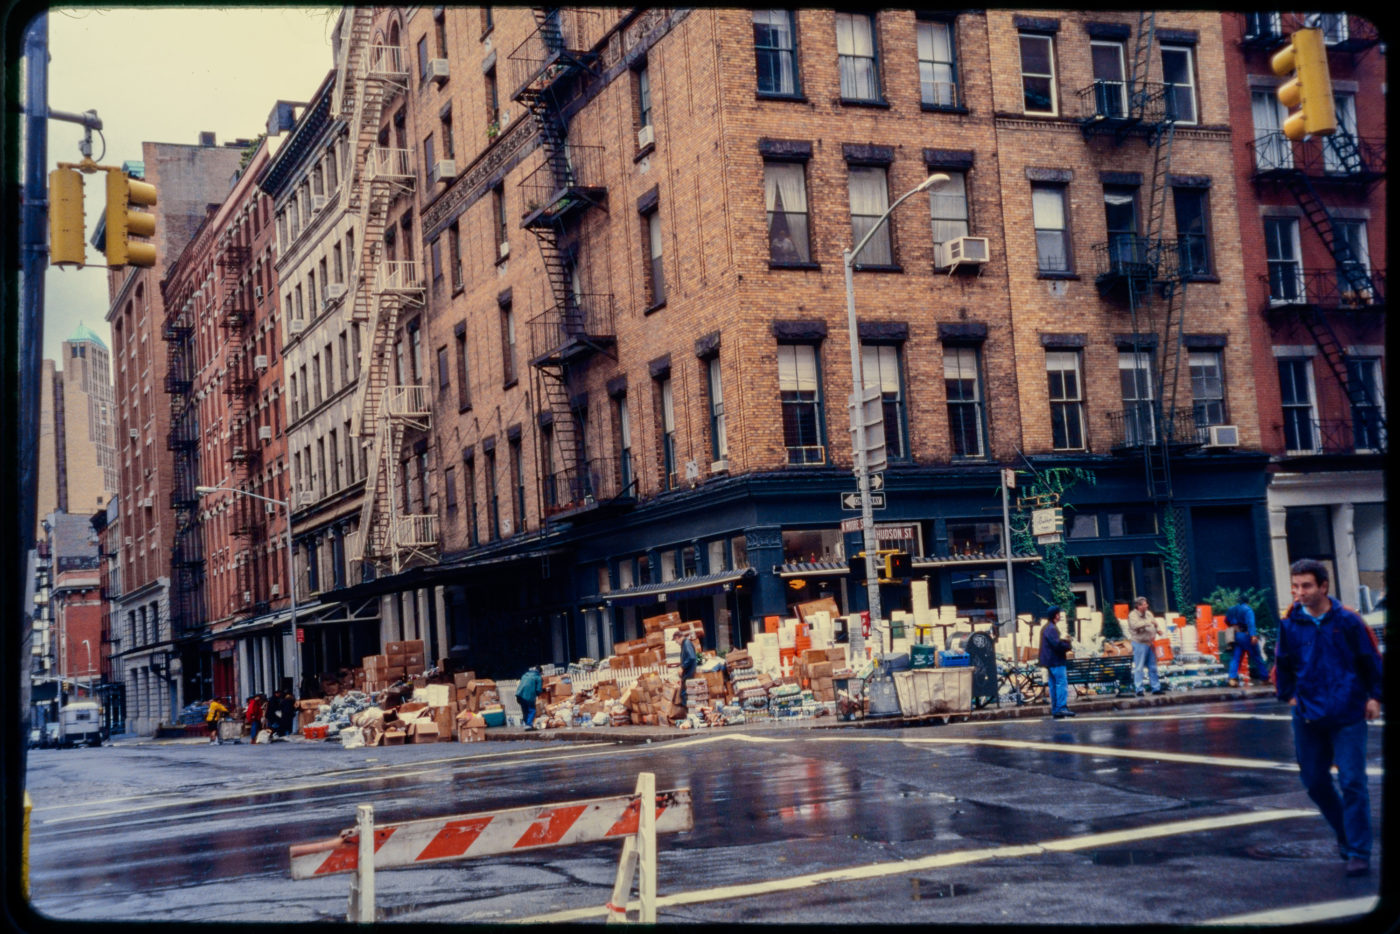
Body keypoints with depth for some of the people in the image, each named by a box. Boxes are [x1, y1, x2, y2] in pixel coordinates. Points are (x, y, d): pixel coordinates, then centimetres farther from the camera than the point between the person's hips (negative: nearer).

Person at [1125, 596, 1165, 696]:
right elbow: (1135, 625, -28)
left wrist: (1158, 629, 0)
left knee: (1153, 667, 11)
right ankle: (1138, 689, -2)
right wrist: (1148, 622, -30)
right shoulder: (1133, 615, -10)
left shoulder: (1148, 613, 12)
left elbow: (1155, 622, 22)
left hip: (1150, 643, 7)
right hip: (1139, 644, -7)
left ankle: (1156, 688, 18)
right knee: (1139, 668, -5)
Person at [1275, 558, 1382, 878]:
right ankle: (1345, 834, 30)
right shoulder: (1290, 624, 1)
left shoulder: (1347, 621, -6)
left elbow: (1371, 660, 4)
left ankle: (1359, 852, 0)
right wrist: (1289, 695, 10)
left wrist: (1374, 696, 2)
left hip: (1348, 715, -3)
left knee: (1352, 783, -7)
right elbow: (1282, 664, 16)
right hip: (1308, 717, 4)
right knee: (1314, 782, 9)